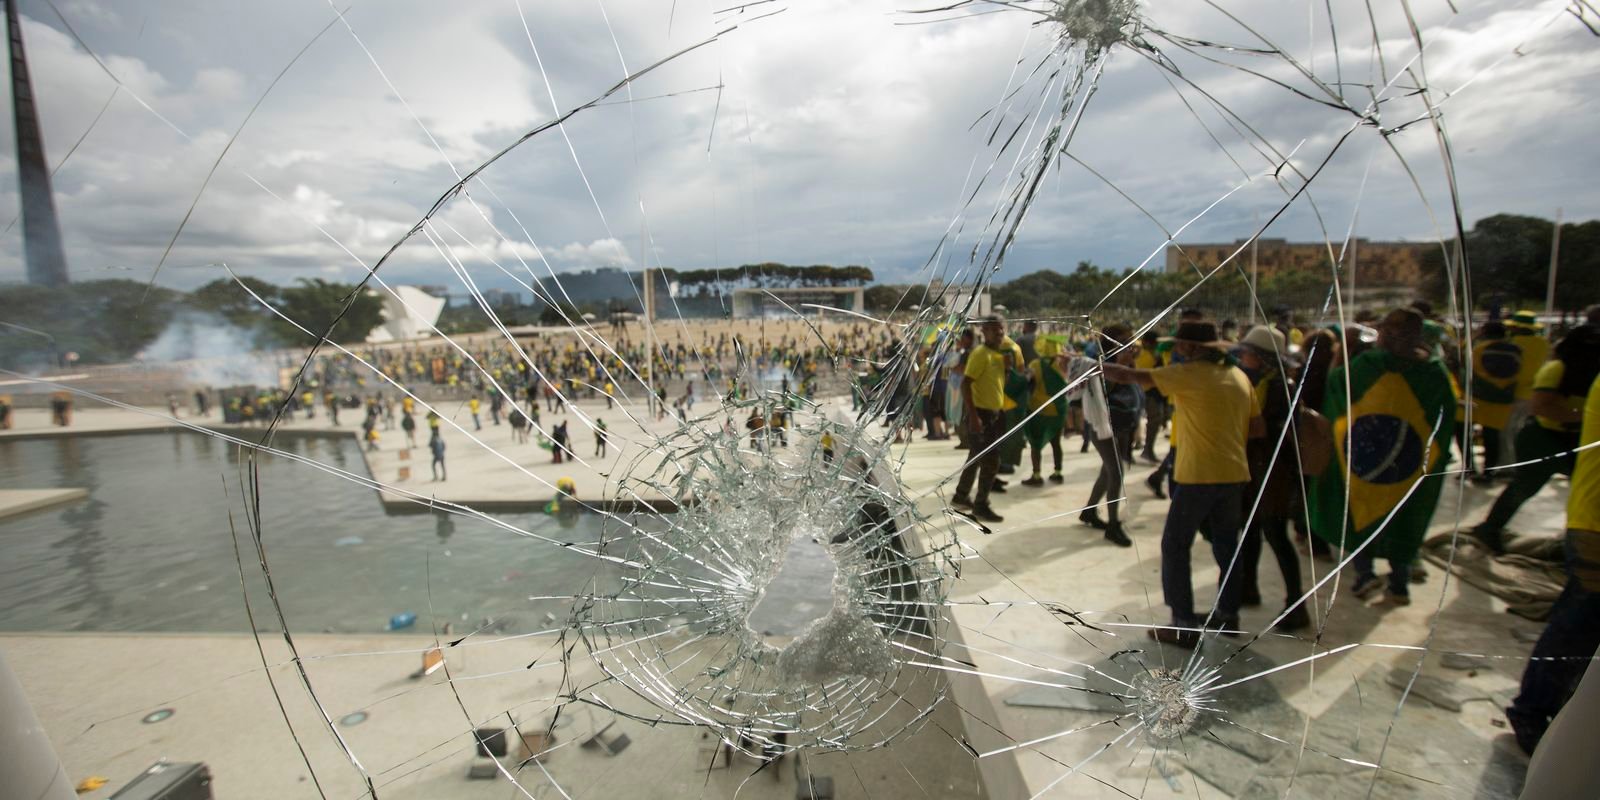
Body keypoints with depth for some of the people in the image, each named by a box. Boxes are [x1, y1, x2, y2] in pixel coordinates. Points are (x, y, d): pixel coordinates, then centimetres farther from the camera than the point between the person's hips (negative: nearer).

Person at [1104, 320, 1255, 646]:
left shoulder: (1188, 374, -11)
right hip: (1235, 473, 7)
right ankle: (1228, 614, 32)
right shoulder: (1239, 376, 8)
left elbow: (1130, 376, -11)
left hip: (1198, 475, -7)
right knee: (1227, 545, 20)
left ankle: (1184, 626, 4)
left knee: (1175, 547, 2)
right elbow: (1255, 426, 12)